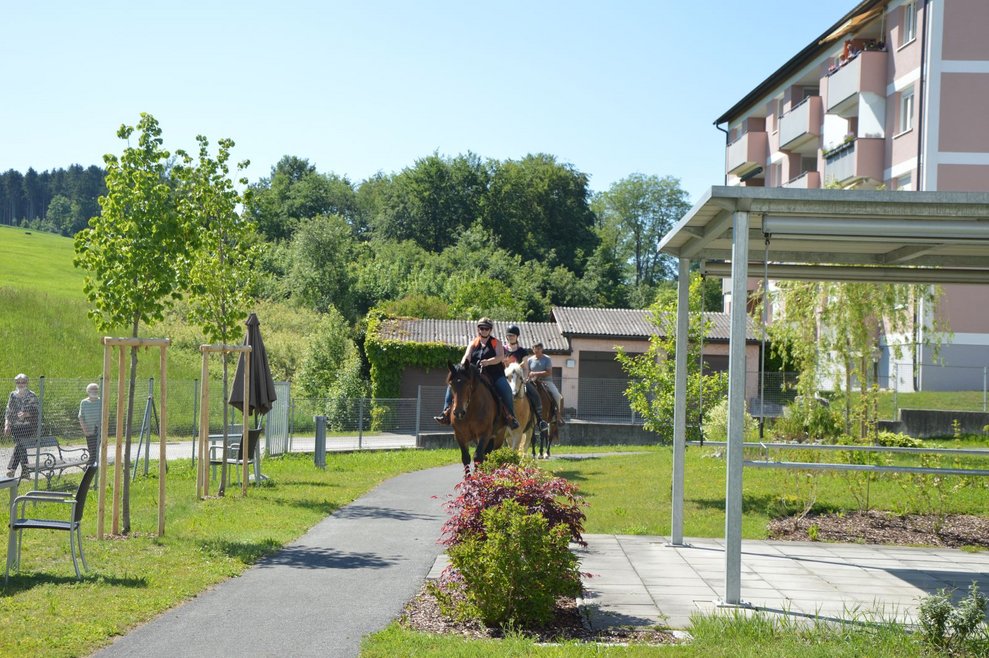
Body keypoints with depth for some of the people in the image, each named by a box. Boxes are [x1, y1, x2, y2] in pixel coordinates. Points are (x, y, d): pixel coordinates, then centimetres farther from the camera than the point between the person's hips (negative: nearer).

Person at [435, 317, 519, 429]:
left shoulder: (496, 343, 8)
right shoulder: (473, 344, 16)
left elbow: (500, 357, -9)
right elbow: (467, 356, -1)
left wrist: (488, 362, -28)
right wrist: (463, 363, -24)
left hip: (494, 375, -3)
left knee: (505, 389, -33)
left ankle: (510, 417, -24)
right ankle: (446, 413, -12)